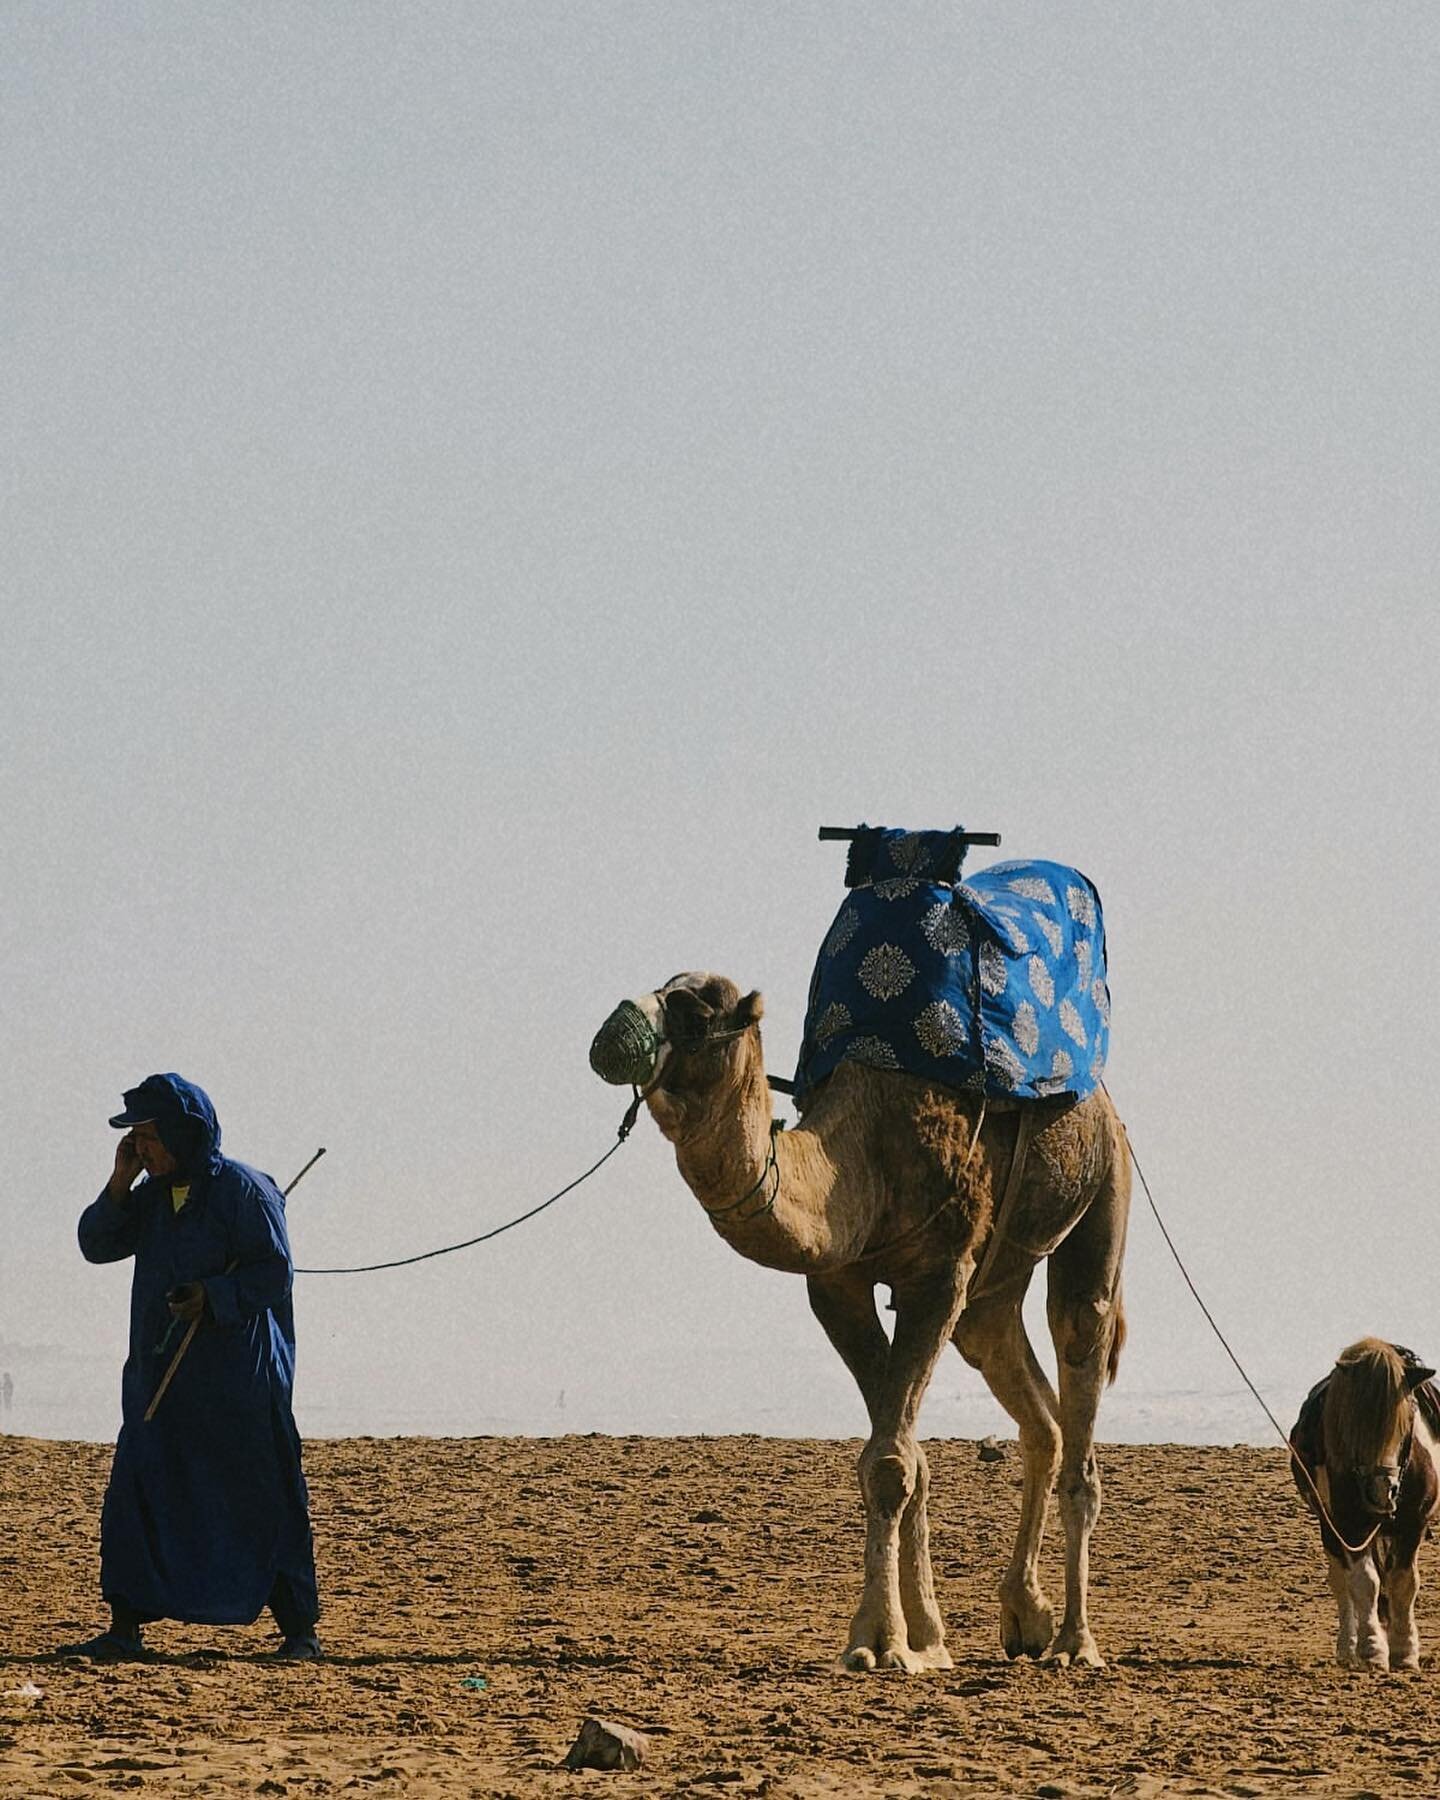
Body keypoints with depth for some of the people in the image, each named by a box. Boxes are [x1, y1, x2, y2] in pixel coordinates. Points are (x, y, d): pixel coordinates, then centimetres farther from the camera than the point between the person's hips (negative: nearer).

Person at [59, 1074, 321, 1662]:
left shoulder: (243, 1191, -10)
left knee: (264, 1504, -1)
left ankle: (298, 1629, 8)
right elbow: (97, 1245, 8)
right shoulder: (152, 1196, 11)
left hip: (238, 1377, -6)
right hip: (159, 1380, 6)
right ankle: (125, 1629, 4)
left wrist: (213, 1295, -26)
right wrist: (120, 1183, -4)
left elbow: (275, 1272, -13)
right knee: (134, 1500, 0)